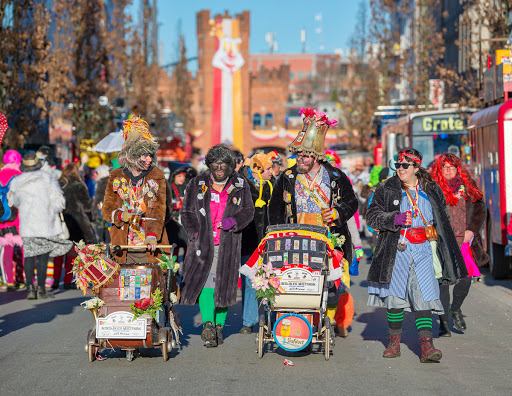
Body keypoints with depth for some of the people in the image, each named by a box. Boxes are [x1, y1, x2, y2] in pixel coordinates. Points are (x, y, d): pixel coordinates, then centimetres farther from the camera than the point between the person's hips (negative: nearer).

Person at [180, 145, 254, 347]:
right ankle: (208, 324, -21)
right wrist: (196, 233, -5)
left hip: (228, 244, 1)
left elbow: (248, 210, 8)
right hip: (203, 242, -1)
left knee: (224, 283, 1)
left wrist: (233, 221, -11)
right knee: (205, 280, -15)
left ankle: (219, 325, 12)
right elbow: (186, 212, 8)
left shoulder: (240, 185, 7)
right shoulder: (197, 184, 6)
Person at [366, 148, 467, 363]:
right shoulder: (386, 190, 4)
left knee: (424, 296, -10)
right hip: (396, 250, 0)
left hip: (423, 251, 0)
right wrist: (393, 219, -18)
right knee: (395, 295, 5)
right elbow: (372, 216, 0)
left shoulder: (432, 191, 10)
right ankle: (394, 341, 20)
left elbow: (442, 220, 20)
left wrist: (442, 249, 14)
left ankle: (426, 345, -14)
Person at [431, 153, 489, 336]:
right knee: (442, 281, -5)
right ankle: (444, 322, 6)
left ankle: (455, 309, 26)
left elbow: (480, 209, 12)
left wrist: (471, 230, -1)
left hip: (464, 242, 3)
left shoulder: (468, 186, 11)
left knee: (465, 280, -4)